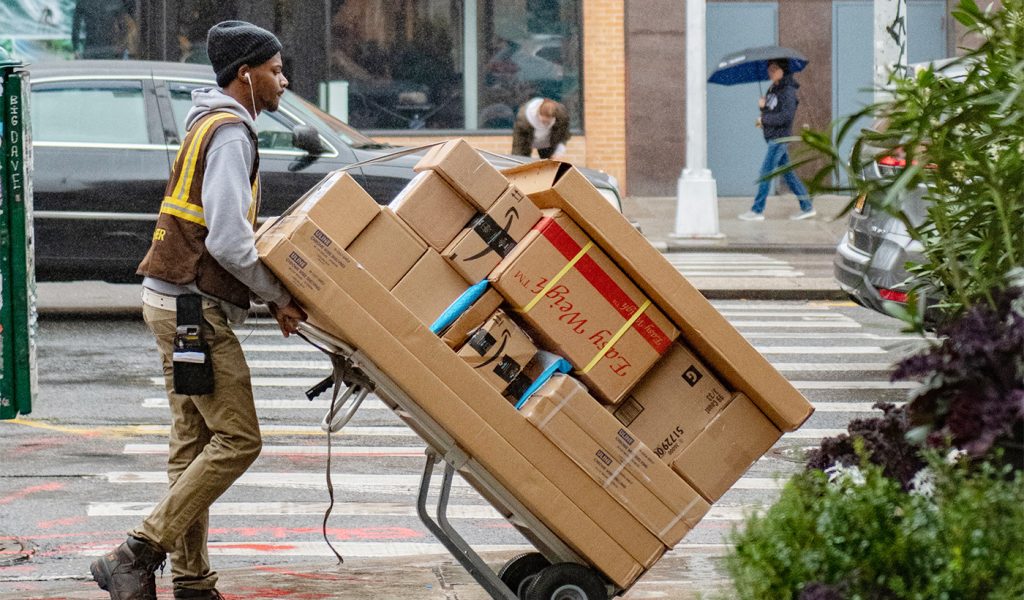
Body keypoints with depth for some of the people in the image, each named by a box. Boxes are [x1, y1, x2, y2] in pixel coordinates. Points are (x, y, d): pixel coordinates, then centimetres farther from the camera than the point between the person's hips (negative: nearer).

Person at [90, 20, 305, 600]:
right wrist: (280, 296, -11)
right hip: (195, 305, -11)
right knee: (239, 438, -10)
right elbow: (229, 240, -22)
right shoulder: (230, 133, -13)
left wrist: (275, 293, 11)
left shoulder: (212, 126, 20)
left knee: (196, 442, 11)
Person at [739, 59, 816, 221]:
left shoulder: (788, 91, -13)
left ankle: (757, 210, -5)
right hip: (773, 137, 9)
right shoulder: (772, 89, 14)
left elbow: (787, 116, -22)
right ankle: (807, 207, 16)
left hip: (780, 137, -9)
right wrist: (763, 106, -5)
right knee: (787, 173, 11)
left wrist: (765, 119, -14)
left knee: (766, 172, -8)